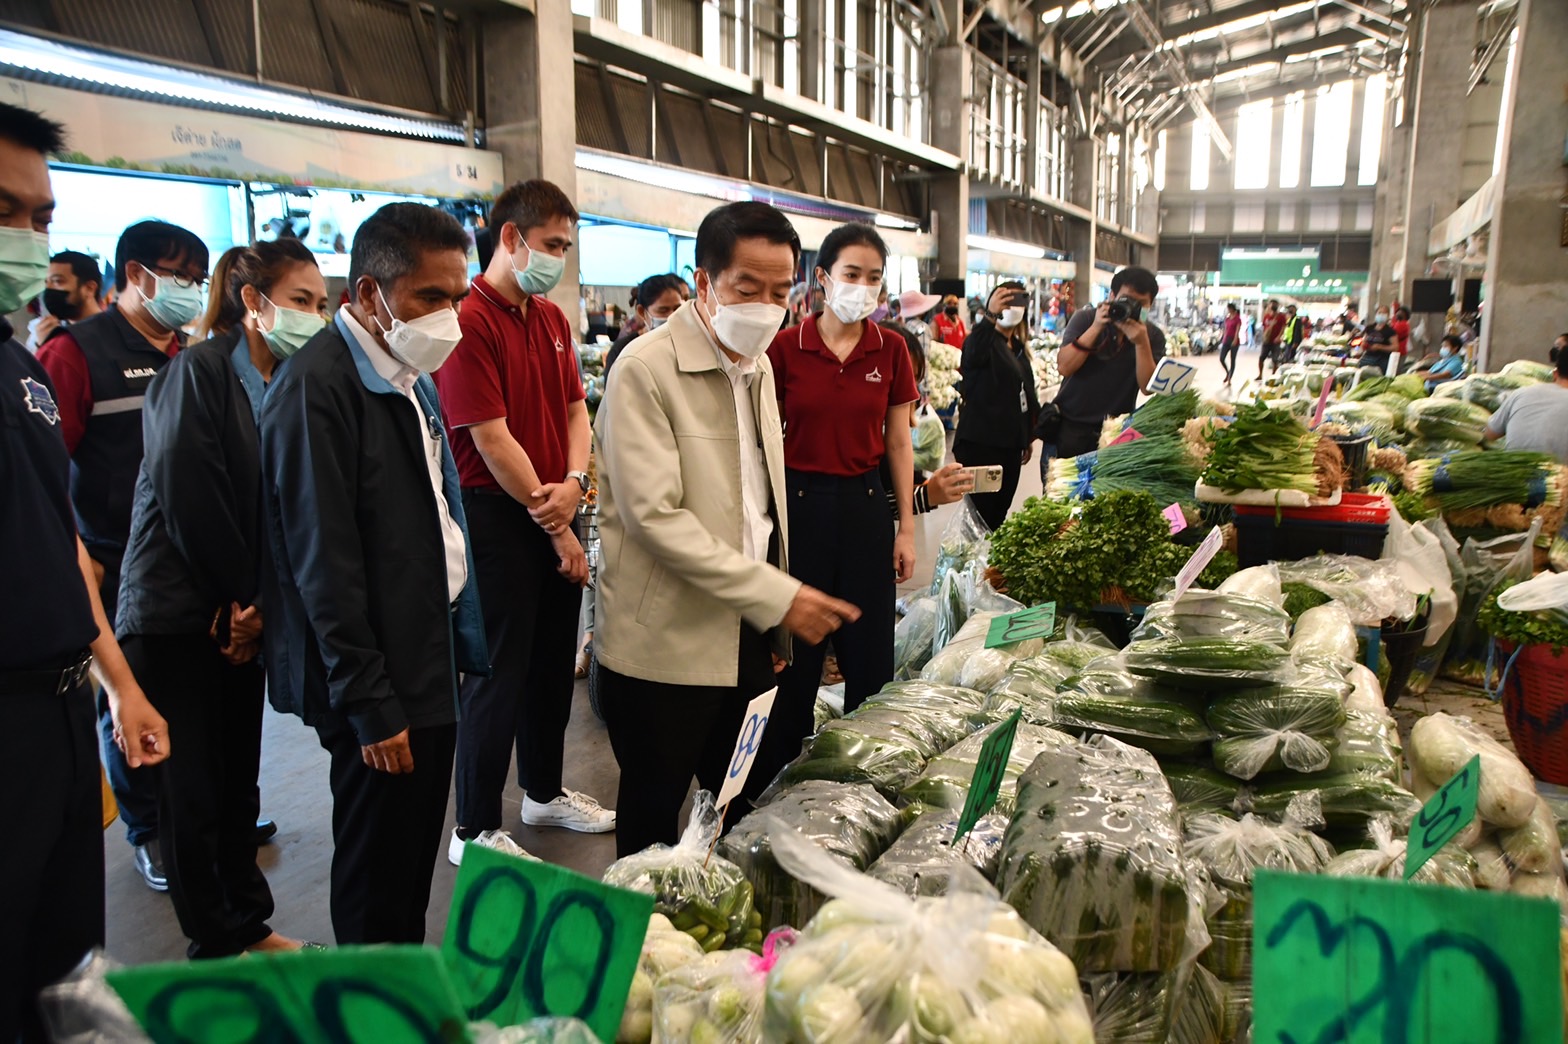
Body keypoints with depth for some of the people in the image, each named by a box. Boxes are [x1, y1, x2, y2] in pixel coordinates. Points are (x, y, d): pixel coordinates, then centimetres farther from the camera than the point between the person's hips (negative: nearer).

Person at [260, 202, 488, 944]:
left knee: (416, 858, 19)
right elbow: (324, 565, -19)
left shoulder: (409, 376, 11)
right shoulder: (317, 387, -17)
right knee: (378, 882, 6)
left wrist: (460, 636, 10)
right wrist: (370, 706, -17)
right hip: (379, 687, -9)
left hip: (431, 660, 9)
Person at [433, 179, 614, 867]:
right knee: (500, 672, 0)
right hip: (498, 515, -8)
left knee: (554, 660, 17)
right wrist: (555, 527, -13)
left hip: (554, 510, 8)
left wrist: (573, 484, -8)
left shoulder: (551, 318, 11)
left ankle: (545, 791, 36)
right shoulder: (470, 322, -16)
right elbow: (491, 439, -19)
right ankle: (475, 829, 16)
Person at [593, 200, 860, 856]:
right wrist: (777, 596, -22)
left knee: (747, 809, 17)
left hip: (749, 637, 7)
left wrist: (776, 623, 13)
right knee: (655, 824, 9)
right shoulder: (645, 370, -15)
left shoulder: (758, 365, 10)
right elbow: (655, 517, -22)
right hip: (667, 648, -7)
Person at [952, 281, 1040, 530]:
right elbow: (973, 354, -34)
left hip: (1010, 443, 8)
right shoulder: (984, 340, -8)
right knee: (980, 514, -9)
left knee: (1000, 513, 12)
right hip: (980, 442, -8)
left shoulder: (1019, 349, 16)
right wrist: (989, 316, -50)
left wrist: (1028, 437, 22)